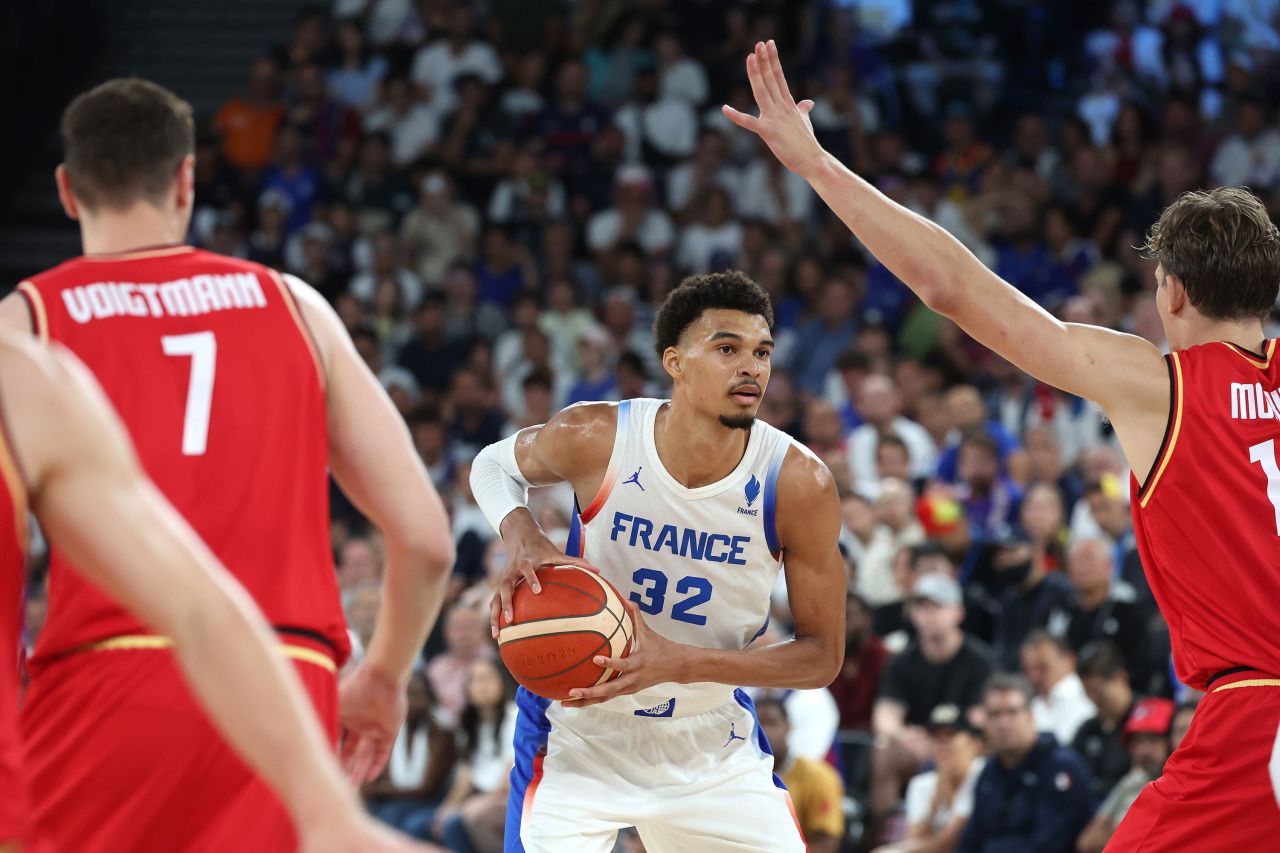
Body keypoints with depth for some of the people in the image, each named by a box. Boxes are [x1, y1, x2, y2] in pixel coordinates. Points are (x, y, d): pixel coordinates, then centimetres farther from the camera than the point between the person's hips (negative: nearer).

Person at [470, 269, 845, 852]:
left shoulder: (799, 484, -19)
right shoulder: (594, 439, -20)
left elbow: (822, 656, -13)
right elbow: (495, 464, 4)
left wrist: (682, 663, -28)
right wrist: (520, 537, -20)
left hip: (713, 741, 2)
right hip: (579, 732, -2)